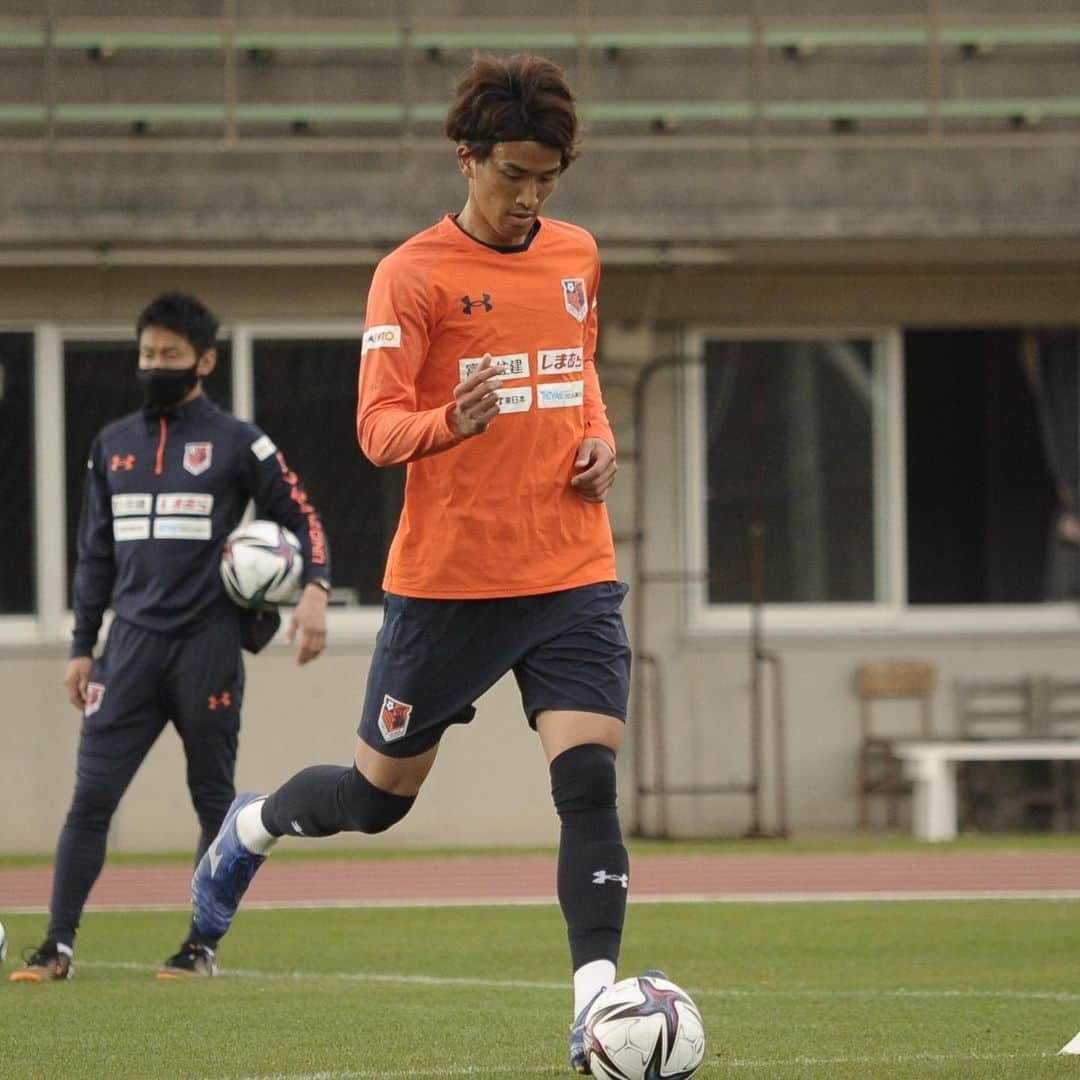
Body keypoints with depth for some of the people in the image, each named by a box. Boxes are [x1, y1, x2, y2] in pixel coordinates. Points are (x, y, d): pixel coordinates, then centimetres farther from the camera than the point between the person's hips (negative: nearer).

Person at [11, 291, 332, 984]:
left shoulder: (238, 443, 2)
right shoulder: (114, 446, 14)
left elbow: (302, 517, 4)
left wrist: (315, 590, -14)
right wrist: (83, 648, 16)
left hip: (208, 642, -3)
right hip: (132, 643, 3)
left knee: (214, 798, 3)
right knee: (91, 793, -5)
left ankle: (202, 947, 11)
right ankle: (59, 946, -4)